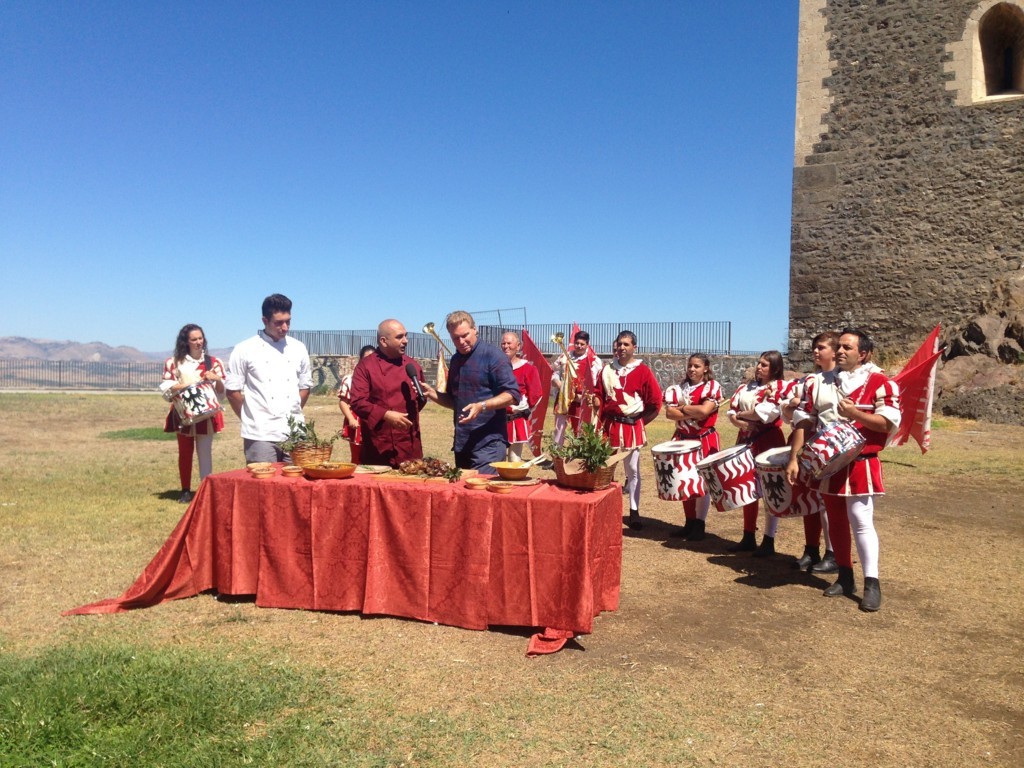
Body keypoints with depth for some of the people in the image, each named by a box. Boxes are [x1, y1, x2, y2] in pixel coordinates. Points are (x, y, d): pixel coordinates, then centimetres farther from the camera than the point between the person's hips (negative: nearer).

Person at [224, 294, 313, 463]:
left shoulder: (298, 348, 8)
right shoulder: (245, 350, -3)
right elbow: (232, 390, 1)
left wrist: (293, 414, 9)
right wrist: (250, 419, 4)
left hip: (294, 433, 4)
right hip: (261, 435, -3)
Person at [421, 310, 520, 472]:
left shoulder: (492, 355, -8)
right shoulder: (456, 359, 15)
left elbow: (512, 394, -14)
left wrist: (482, 406, -28)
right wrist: (432, 393, 5)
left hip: (488, 444, -7)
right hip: (462, 444, 8)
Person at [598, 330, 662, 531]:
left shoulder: (643, 371, -4)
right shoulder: (607, 370, 5)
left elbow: (655, 402, -2)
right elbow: (600, 398, 8)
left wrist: (640, 422, 0)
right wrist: (601, 421, -1)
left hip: (632, 427, -3)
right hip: (609, 425, 3)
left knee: (632, 469, 4)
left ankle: (634, 511, 13)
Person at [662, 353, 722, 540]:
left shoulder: (713, 387, -6)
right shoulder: (679, 388, 6)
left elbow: (704, 411, -21)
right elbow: (670, 412, -7)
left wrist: (683, 407, -9)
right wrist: (694, 412, -17)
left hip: (705, 440, -4)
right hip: (682, 439, 5)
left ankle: (700, 525, 11)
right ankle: (689, 523, 19)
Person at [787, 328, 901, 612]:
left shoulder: (880, 383, -6)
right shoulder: (820, 383, 8)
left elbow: (889, 423, -13)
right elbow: (804, 422, 5)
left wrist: (853, 413, -21)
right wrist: (794, 458, -1)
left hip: (860, 465, -5)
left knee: (861, 521, -8)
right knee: (836, 521, 12)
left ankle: (871, 584, 0)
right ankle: (845, 576, 24)